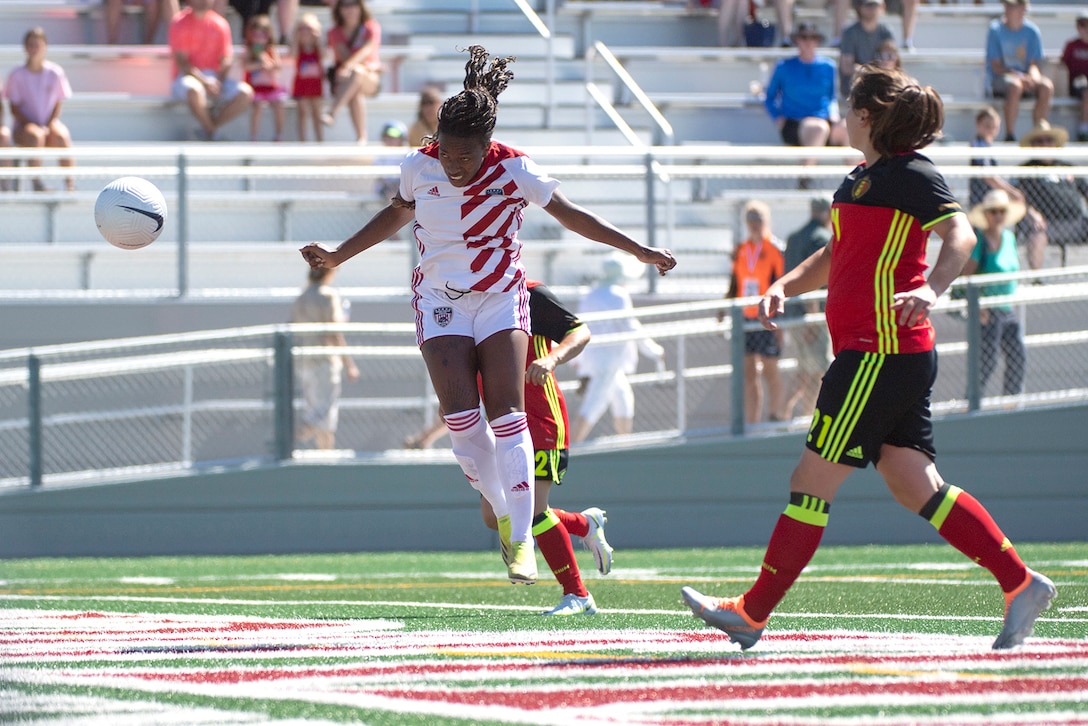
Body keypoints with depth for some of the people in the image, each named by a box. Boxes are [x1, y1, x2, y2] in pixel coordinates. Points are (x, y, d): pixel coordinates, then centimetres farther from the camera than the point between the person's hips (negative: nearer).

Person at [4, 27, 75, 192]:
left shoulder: (55, 72, 1)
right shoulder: (17, 75, -3)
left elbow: (58, 105, 5)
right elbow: (14, 108, -3)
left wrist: (48, 126, -12)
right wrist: (35, 126, -16)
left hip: (49, 123, 2)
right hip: (23, 125, -2)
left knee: (61, 136, -32)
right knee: (35, 135, -37)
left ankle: (70, 183, -33)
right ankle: (36, 182, -39)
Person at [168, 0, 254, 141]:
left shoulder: (220, 24, 9)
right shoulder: (180, 23, -4)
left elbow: (226, 59, 4)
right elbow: (181, 62, -12)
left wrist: (218, 82, -15)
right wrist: (205, 83, -23)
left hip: (215, 78, 5)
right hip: (188, 77, -5)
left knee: (246, 94, -21)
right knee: (194, 91, -41)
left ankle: (209, 129, -10)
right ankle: (210, 131, -15)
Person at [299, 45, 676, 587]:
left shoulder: (514, 171, -13)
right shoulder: (418, 168, -7)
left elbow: (571, 216, 0)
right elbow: (396, 215, 15)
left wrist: (638, 250, 0)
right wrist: (338, 256, 17)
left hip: (500, 301, -2)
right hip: (440, 302, 2)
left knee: (505, 414, -16)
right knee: (460, 415, -16)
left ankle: (522, 541, -18)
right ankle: (502, 511, 5)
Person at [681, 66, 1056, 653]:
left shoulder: (909, 175, -10)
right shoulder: (862, 179, 20)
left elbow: (960, 235, -24)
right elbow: (836, 256, 32)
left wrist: (931, 289, -41)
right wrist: (784, 287, 16)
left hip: (881, 355, -10)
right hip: (900, 360, 10)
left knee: (811, 482, -4)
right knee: (916, 487, 6)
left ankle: (752, 613, 1)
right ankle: (1020, 584, 3)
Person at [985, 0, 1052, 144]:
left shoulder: (1032, 31, 4)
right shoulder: (995, 29, -4)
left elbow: (1035, 64, 1)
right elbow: (996, 66, -9)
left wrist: (1033, 76, -23)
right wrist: (1019, 76, -24)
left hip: (1025, 76, 3)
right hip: (999, 79, -3)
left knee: (1047, 87, -28)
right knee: (1015, 86, -38)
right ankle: (1010, 136, -32)